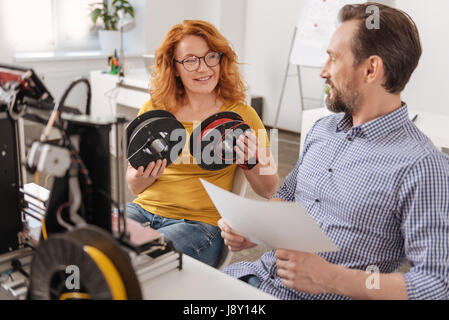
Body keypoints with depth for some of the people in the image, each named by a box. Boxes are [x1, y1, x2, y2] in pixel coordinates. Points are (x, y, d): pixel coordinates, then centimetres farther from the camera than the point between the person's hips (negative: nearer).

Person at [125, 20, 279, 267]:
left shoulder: (240, 115, 1)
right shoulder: (154, 109, 7)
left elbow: (269, 191, 5)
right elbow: (134, 186, 11)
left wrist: (251, 161, -16)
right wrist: (144, 176, -13)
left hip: (199, 222, -3)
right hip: (144, 209, 4)